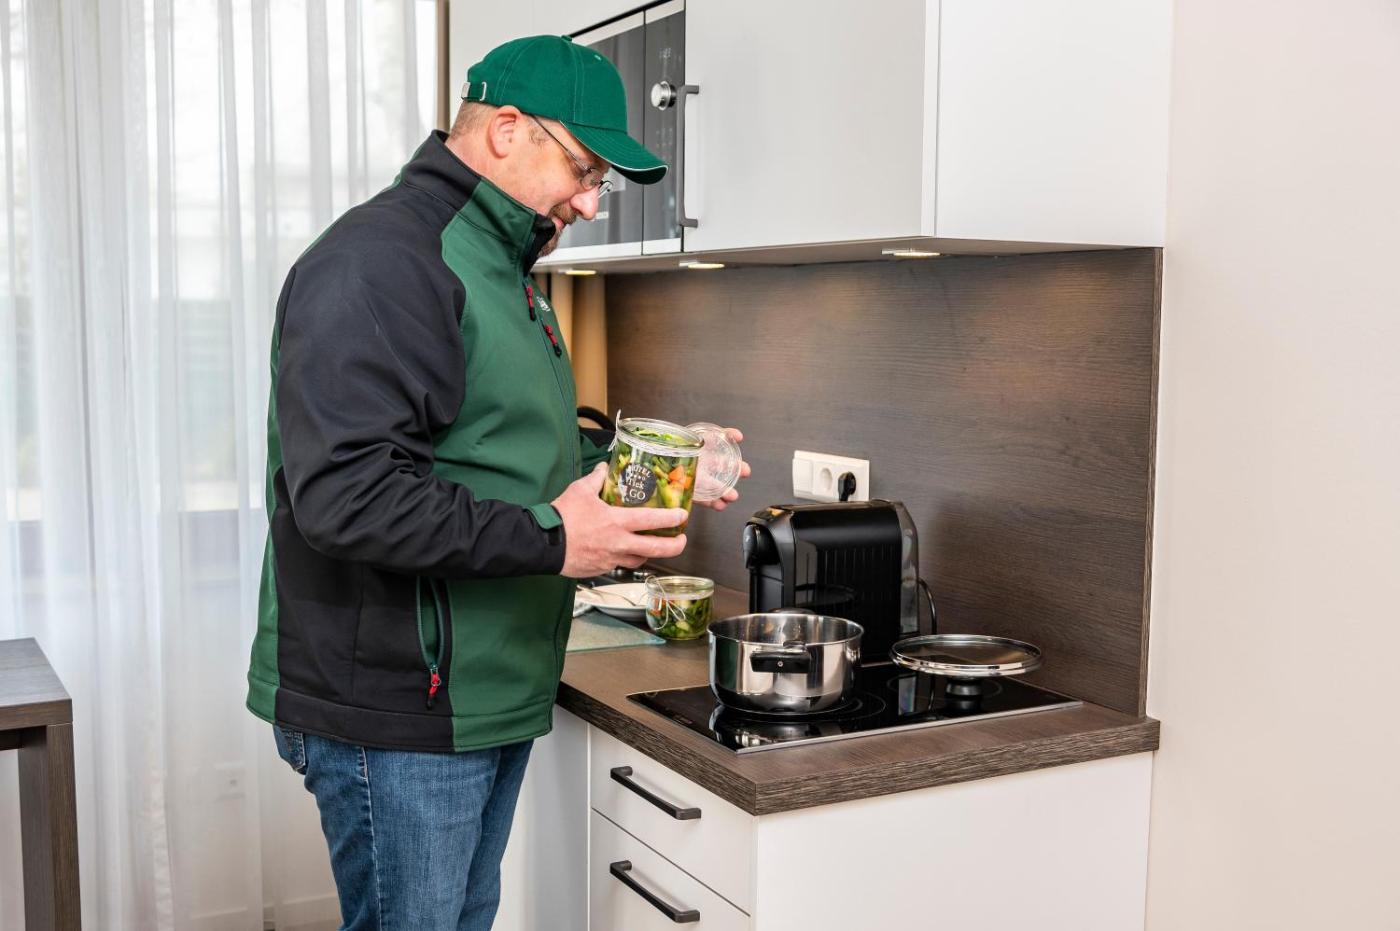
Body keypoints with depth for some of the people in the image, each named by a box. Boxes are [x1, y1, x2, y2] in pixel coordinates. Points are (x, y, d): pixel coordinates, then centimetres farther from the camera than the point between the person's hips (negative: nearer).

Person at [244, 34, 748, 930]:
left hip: (489, 696, 10)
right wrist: (546, 541, -26)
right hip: (396, 714, -10)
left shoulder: (497, 266, 18)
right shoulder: (381, 260, -17)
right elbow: (343, 495, -27)